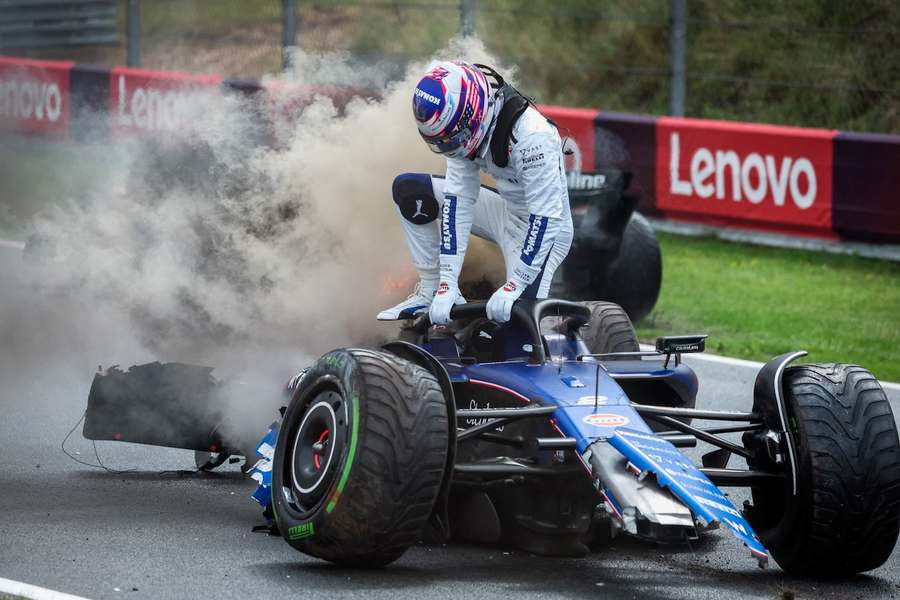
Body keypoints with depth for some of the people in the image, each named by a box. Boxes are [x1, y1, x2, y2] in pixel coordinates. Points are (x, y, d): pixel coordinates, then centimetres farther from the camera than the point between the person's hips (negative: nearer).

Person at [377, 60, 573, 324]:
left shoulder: (530, 135, -33)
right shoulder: (462, 132, -12)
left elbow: (546, 216, -33)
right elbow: (457, 201, -15)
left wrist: (513, 287, -35)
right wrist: (448, 282, -23)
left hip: (544, 229, -7)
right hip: (506, 210, 7)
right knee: (407, 189, -5)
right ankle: (431, 290, -1)